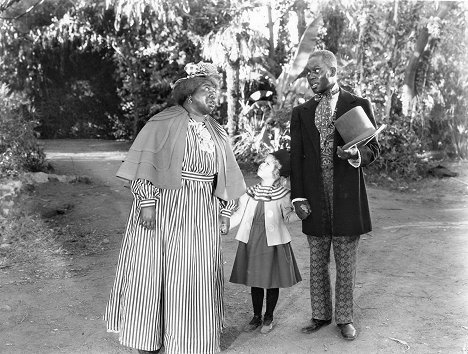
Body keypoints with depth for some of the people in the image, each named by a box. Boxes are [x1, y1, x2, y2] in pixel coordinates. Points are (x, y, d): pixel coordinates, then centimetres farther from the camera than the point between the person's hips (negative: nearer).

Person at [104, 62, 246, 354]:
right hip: (163, 208, -5)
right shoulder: (164, 123, -5)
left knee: (197, 277, 7)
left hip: (201, 216, 5)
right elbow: (146, 164, -10)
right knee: (153, 272, 4)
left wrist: (221, 213, 10)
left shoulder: (217, 132, 13)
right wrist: (147, 202, -18)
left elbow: (224, 178, 16)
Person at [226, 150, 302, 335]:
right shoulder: (250, 192, 1)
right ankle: (256, 316, 28)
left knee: (272, 281, 8)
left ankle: (268, 317, 27)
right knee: (254, 281, 11)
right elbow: (239, 214, 8)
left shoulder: (282, 195, -7)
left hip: (273, 243, -3)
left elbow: (288, 216, 3)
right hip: (251, 242, 3)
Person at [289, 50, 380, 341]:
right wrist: (298, 197, -4)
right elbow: (297, 158, 5)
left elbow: (374, 148, 3)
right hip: (314, 199, 3)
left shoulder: (359, 105, 1)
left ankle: (345, 318, 23)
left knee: (346, 264, 8)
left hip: (347, 196, -2)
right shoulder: (301, 113, 8)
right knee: (318, 263, 12)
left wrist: (356, 153, -20)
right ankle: (320, 315, 27)